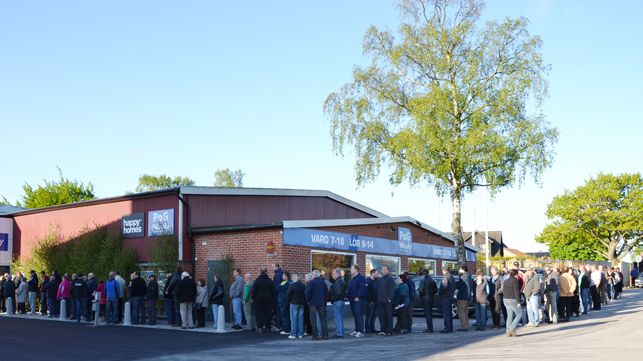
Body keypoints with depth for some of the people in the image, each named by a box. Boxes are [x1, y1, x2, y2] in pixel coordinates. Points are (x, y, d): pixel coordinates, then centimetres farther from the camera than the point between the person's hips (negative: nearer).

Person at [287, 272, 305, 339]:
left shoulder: (292, 285, -14)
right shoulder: (303, 286, 4)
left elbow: (288, 294, -10)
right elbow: (305, 295, 10)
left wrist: (287, 302, 4)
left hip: (294, 303, -5)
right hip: (301, 304, 5)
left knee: (293, 319, -2)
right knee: (300, 319, 9)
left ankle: (293, 334, -2)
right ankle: (300, 334, 11)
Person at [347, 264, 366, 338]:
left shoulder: (361, 278, -9)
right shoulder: (352, 278, 21)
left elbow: (362, 288, -19)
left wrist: (358, 297, -22)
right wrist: (349, 297, 17)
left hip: (358, 299, -10)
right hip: (352, 300, 10)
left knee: (359, 315, -10)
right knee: (355, 315, 12)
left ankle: (360, 331, -11)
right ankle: (356, 330, 17)